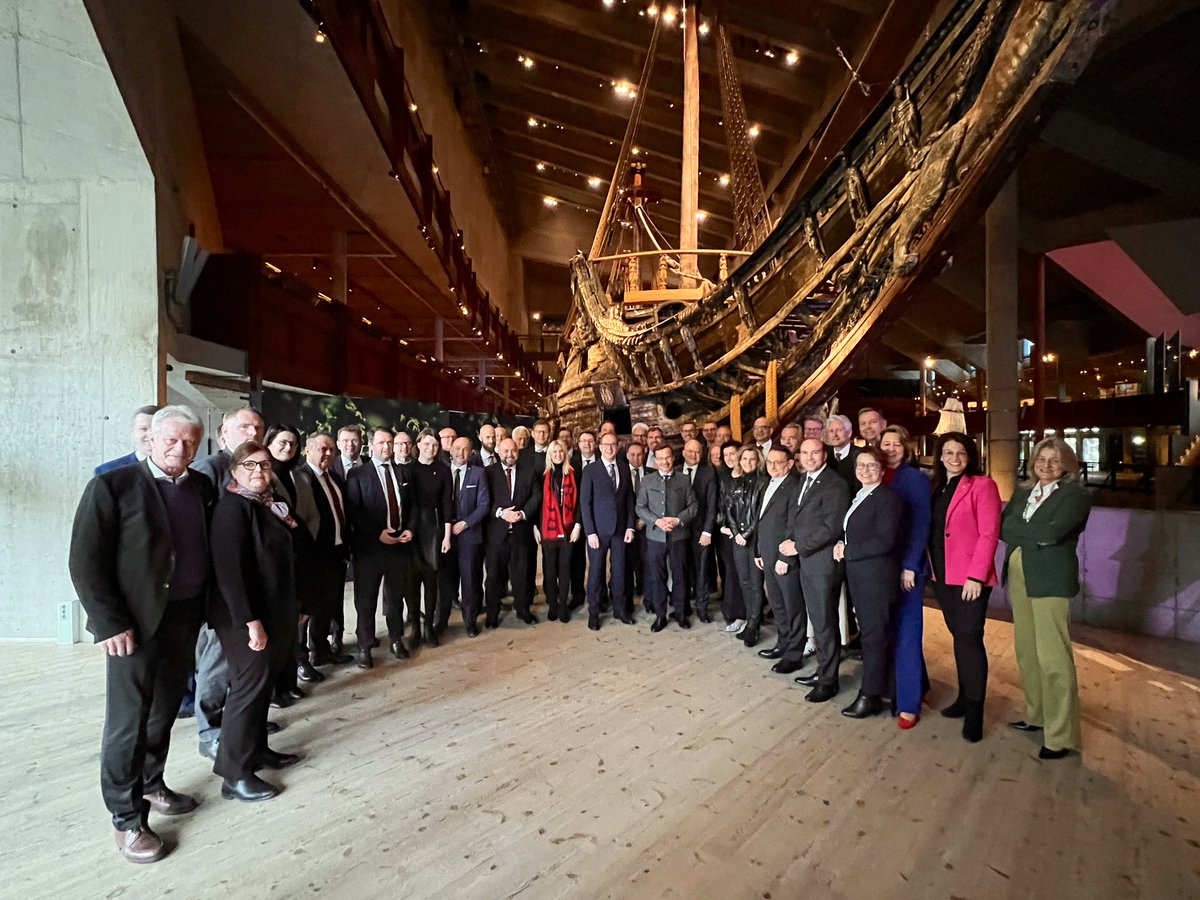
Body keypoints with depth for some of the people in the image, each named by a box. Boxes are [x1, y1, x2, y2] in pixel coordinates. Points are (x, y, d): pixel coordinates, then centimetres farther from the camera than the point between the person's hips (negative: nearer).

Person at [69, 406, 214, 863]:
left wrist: (204, 607, 4)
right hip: (136, 622, -5)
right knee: (128, 721, 6)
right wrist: (110, 623, -15)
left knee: (164, 712, 19)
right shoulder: (113, 485, -10)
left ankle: (152, 785, 38)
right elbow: (85, 562, -11)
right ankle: (126, 818, 22)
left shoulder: (202, 487, 5)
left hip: (186, 617, 5)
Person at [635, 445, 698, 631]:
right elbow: (639, 507, 1)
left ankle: (680, 613, 25)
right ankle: (660, 615, 19)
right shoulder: (647, 480, 3)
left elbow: (693, 506, 2)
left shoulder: (683, 480, 2)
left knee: (679, 575, 9)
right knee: (657, 577, 6)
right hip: (655, 536, 0)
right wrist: (656, 521, -14)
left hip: (678, 535, 0)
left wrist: (678, 520, -14)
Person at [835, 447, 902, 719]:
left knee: (874, 634, 1)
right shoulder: (858, 497, 14)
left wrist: (847, 551, -15)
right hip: (858, 573, 8)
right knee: (868, 632, 16)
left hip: (877, 575, -8)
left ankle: (871, 696, 12)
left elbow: (885, 541, -22)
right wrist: (841, 545, 1)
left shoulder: (888, 498, -14)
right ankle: (875, 683, 29)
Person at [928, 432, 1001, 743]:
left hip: (970, 577, -6)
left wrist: (976, 576, -18)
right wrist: (932, 567, 4)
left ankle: (974, 710, 8)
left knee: (969, 639, -3)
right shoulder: (937, 487, 11)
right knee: (958, 637, 16)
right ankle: (965, 696, 28)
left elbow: (989, 534, -14)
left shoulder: (982, 485, -8)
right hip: (941, 576, 6)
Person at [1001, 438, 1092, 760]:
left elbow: (1052, 532, -19)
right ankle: (1036, 715, 29)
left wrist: (1017, 530, -6)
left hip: (1051, 581, -6)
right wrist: (1036, 535, -11)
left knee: (1052, 657, -6)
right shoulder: (1022, 492, 14)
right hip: (1018, 578, 7)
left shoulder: (1075, 495, -5)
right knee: (1026, 652, 14)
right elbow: (1002, 528, 4)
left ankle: (1061, 735, 4)